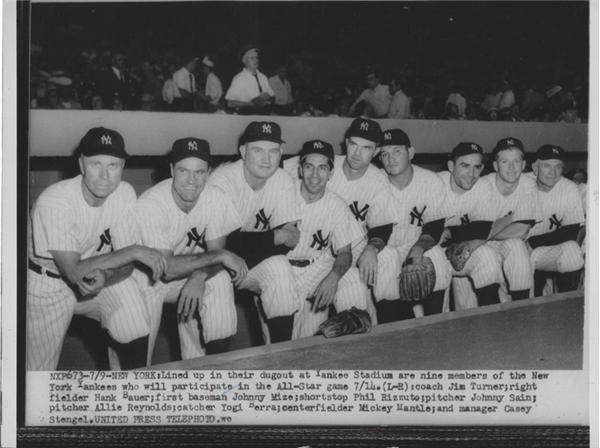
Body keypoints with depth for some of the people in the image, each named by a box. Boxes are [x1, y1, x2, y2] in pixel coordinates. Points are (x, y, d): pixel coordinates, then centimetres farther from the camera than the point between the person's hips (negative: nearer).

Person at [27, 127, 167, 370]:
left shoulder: (125, 193, -16)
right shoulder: (54, 202, -30)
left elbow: (125, 265, -10)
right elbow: (73, 271, -31)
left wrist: (103, 277, -33)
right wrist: (135, 251, -33)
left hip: (103, 276, 4)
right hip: (48, 284, -3)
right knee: (39, 370, -2)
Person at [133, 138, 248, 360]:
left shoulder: (215, 198, -15)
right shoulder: (150, 205, -28)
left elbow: (216, 252, -9)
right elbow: (166, 268, -31)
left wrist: (199, 277, -32)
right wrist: (221, 256, -30)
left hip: (193, 275, 3)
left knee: (220, 282, -24)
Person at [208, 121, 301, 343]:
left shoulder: (283, 181, -8)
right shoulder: (222, 180, -22)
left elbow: (288, 237, -11)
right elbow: (225, 242, -28)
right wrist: (276, 237, -22)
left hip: (258, 260, 3)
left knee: (279, 267, -26)